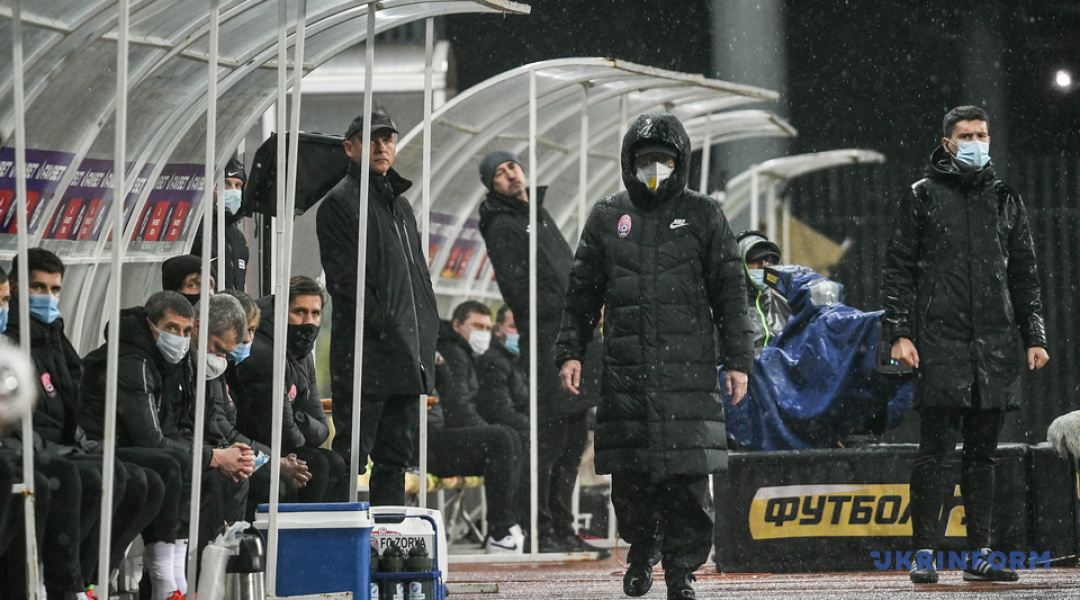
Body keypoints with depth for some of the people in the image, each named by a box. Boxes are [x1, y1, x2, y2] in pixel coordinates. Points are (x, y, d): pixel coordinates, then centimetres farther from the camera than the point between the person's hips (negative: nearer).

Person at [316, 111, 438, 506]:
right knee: (350, 456, -7)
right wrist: (386, 331, -16)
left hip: (408, 357, 8)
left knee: (396, 458, 10)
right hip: (367, 355, -8)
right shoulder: (339, 202, -4)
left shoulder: (400, 203, 21)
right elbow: (346, 279, -12)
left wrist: (428, 335, 12)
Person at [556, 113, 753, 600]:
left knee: (688, 473, -6)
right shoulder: (607, 217, 12)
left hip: (689, 368, -2)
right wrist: (570, 351, 8)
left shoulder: (702, 215, 7)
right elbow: (583, 291, 15)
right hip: (625, 371, 2)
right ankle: (642, 546, 26)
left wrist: (737, 359, 1)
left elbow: (730, 291, 6)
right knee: (629, 470, 3)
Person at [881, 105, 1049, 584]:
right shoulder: (923, 197, 6)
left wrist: (1034, 337, 10)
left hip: (995, 347, 3)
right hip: (939, 343, -3)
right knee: (935, 451, -6)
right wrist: (900, 333, -7)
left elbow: (1025, 276, 18)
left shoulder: (1006, 201, 16)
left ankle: (979, 555, 8)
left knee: (982, 453, 5)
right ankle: (924, 554, -2)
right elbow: (898, 270, 3)